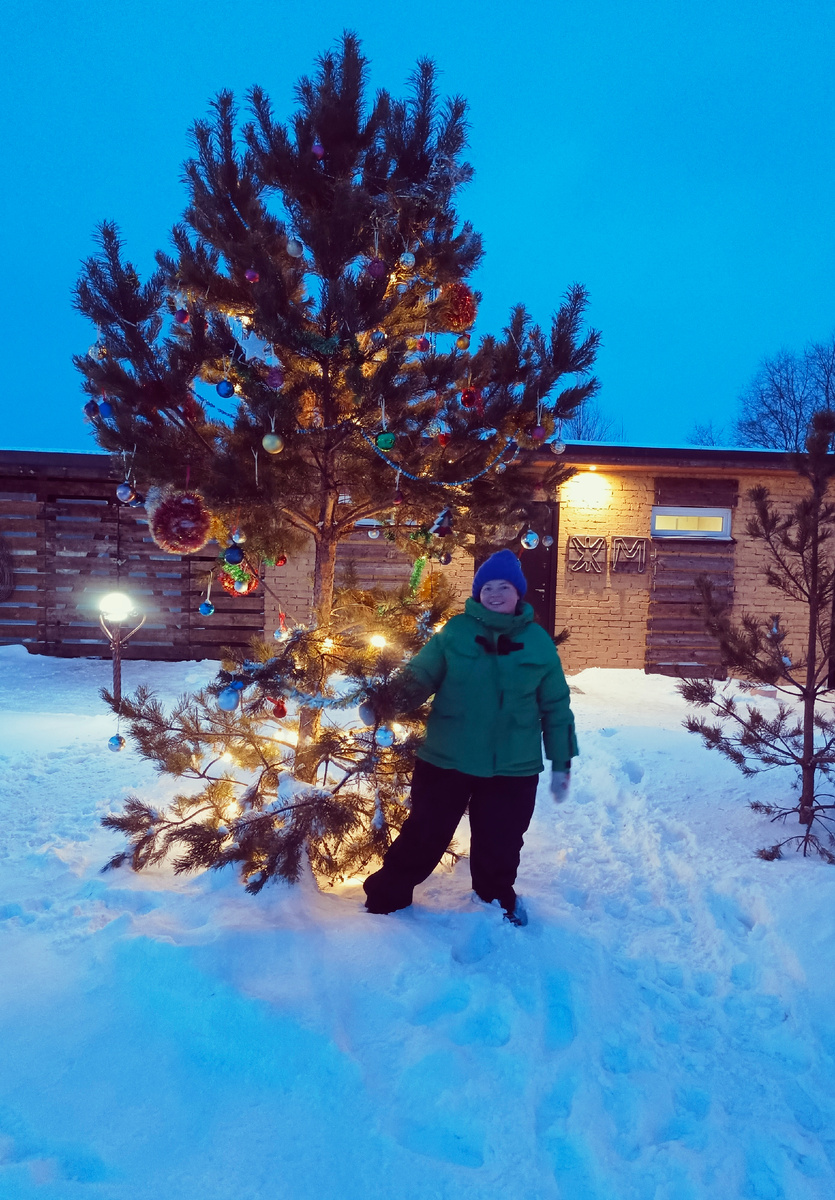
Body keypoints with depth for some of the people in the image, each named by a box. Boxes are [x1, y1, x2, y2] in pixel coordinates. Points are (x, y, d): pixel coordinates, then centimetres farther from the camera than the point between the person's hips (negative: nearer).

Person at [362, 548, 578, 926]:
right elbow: (418, 676, -5)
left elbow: (555, 706, 6)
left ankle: (497, 902, 44)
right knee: (422, 837, 9)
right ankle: (384, 900, 30)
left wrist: (561, 763, 7)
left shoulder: (539, 642, 0)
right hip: (445, 761, -1)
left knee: (499, 847, 16)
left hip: (513, 770, 1)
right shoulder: (455, 632, -4)